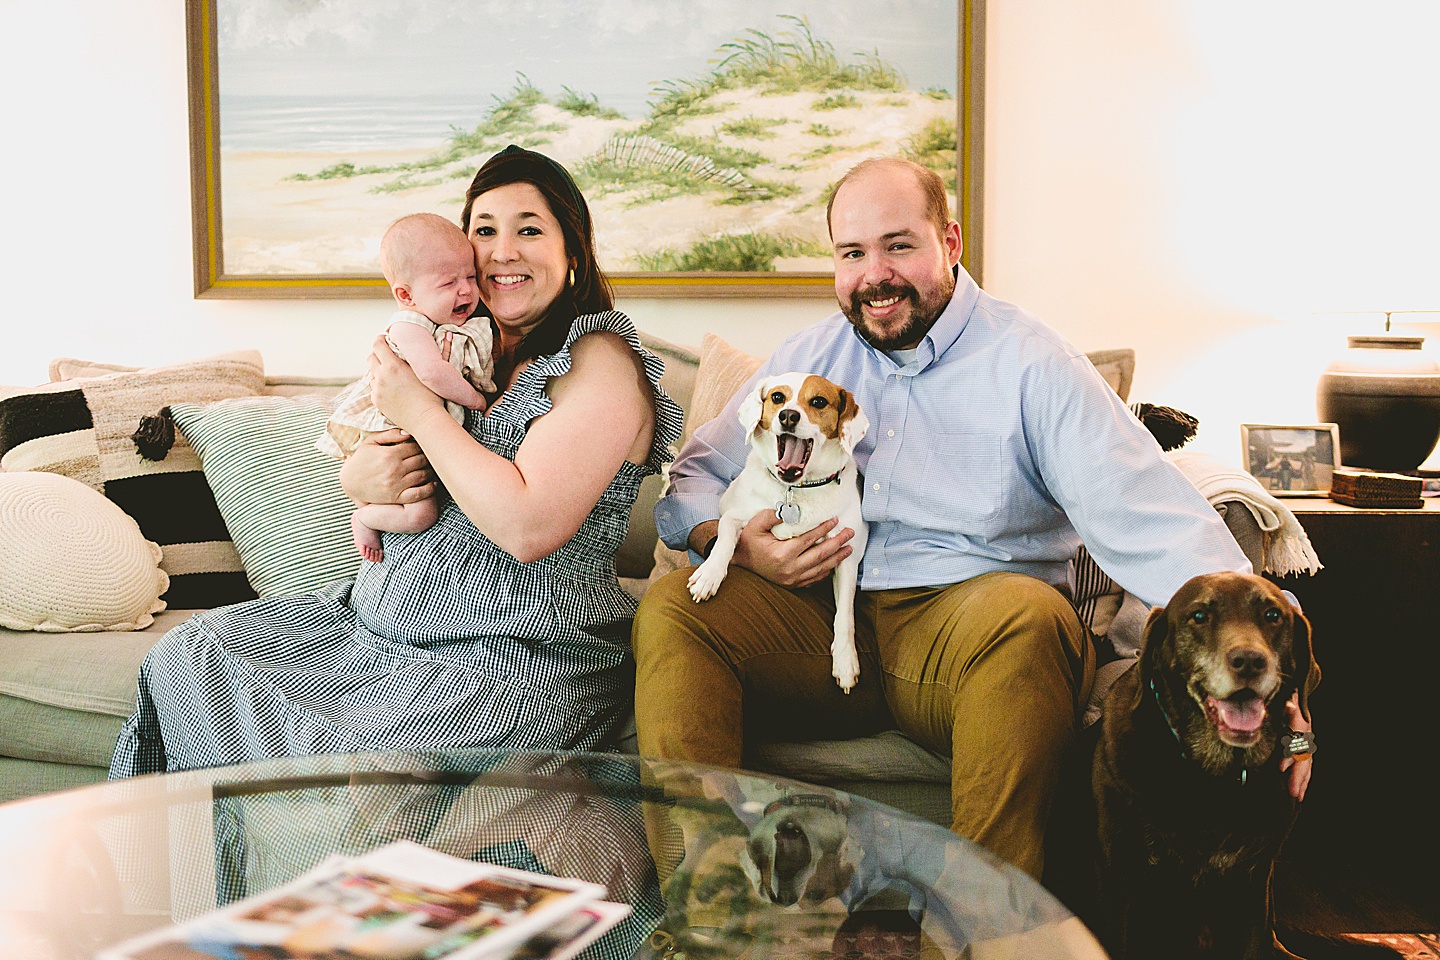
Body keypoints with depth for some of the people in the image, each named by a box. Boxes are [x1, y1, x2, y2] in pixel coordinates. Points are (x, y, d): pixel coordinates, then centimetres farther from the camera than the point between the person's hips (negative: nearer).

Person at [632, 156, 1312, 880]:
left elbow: (1146, 516, -12)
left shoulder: (1030, 364, -1)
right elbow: (691, 479, 18)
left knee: (1027, 616, -36)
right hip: (823, 621, 4)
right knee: (671, 609, -18)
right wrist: (733, 543, -6)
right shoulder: (809, 358, 15)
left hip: (966, 623, -3)